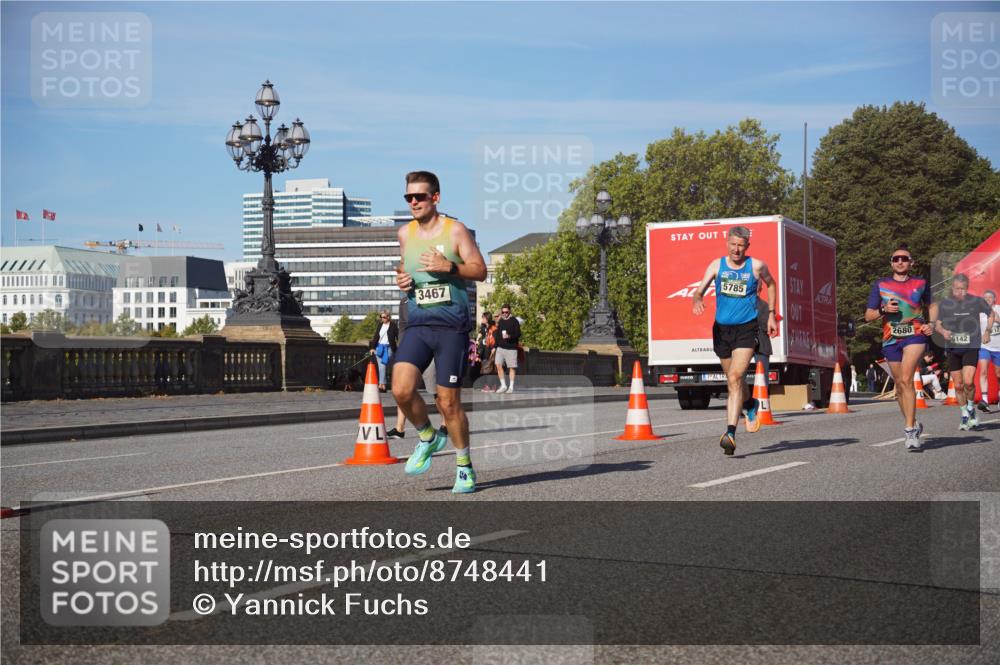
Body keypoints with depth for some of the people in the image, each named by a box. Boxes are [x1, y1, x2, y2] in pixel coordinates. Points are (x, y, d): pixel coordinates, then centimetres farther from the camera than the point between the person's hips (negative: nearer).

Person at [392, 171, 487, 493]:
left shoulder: (455, 230, -3)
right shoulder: (405, 233, 11)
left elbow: (480, 271, -2)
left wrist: (449, 266, -18)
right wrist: (401, 279, 4)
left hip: (451, 324, -4)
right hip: (417, 324, 4)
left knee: (448, 402, -1)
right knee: (401, 389, -15)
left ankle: (464, 467, 18)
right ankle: (428, 437, 14)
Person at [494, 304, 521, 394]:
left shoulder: (514, 321, -3)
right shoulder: (500, 321, 14)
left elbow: (518, 334, -8)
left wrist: (509, 336, -25)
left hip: (511, 348, -5)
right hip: (500, 347, 5)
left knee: (512, 367, 1)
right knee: (498, 365, -6)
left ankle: (511, 387, 8)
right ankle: (503, 385, 3)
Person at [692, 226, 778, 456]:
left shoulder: (757, 266, -2)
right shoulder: (717, 265, 2)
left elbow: (771, 284, 17)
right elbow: (699, 291, -3)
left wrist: (771, 315, 13)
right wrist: (697, 301, -27)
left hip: (746, 329, -3)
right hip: (721, 329, 3)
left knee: (735, 378, -19)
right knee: (734, 380, 18)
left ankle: (730, 433, -24)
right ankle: (749, 405, 51)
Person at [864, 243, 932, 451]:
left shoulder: (920, 284, 9)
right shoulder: (880, 285, 9)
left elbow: (930, 305, 25)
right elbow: (868, 315, 9)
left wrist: (930, 324, 6)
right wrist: (884, 310, -10)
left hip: (915, 335, -3)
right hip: (891, 339, 3)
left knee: (906, 380, -21)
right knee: (899, 385, 9)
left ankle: (910, 431, -22)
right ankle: (912, 424, 29)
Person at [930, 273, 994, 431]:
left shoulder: (977, 301, -2)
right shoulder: (944, 304, 1)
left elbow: (991, 314, 16)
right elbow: (937, 324, 8)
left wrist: (987, 331, 6)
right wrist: (942, 331, -13)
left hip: (971, 348, -2)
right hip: (952, 348, 2)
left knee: (968, 382, -17)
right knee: (958, 385, 6)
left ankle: (971, 408, 10)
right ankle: (965, 416, 21)